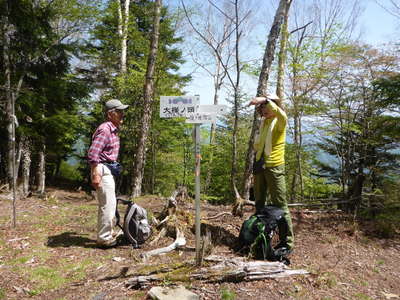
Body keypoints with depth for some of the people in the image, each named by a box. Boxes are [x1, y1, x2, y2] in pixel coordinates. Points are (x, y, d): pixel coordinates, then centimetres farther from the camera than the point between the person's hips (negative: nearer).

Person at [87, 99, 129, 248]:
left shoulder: (114, 130, 15)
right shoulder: (104, 129, -17)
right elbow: (92, 153, -24)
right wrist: (95, 174, -26)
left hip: (109, 170, 11)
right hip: (102, 170, -11)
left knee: (110, 204, 18)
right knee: (107, 204, -5)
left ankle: (107, 234, 31)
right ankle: (104, 238, 7)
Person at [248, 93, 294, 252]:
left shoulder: (280, 121, -7)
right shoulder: (262, 121, 13)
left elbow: (281, 114, -33)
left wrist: (265, 100, -41)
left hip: (274, 167, -7)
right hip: (260, 166, 7)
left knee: (280, 205, -4)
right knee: (259, 203, 15)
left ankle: (287, 242, 5)